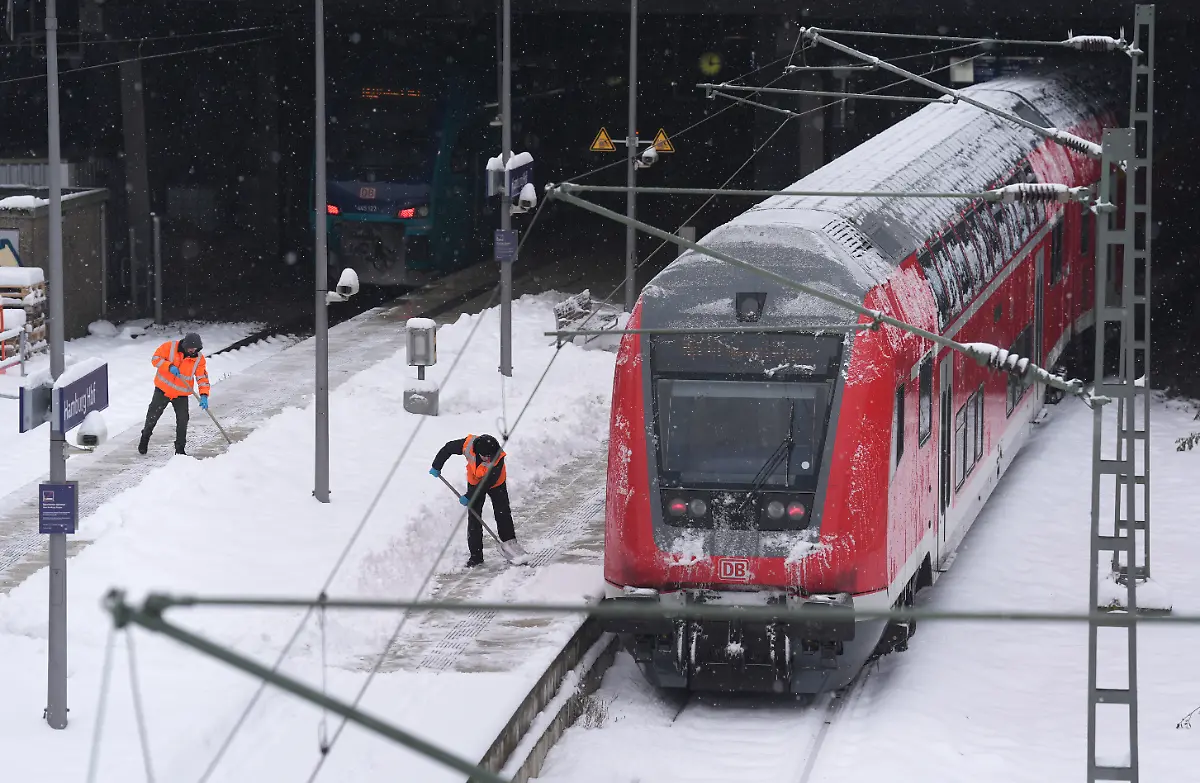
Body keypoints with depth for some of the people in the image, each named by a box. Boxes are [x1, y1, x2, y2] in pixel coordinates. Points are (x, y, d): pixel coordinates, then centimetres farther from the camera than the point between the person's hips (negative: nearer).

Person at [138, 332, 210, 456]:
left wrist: (204, 395, -20)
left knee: (183, 421, -5)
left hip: (181, 394, 1)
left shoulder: (199, 359, -8)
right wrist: (169, 366, -28)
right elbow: (156, 359, -12)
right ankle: (145, 438, 37)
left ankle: (180, 449, 10)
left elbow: (202, 377, -7)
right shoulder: (170, 347, -14)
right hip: (163, 389, -1)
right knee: (153, 416, 10)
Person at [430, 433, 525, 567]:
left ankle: (510, 542, 8)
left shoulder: (498, 458, -36)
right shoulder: (468, 445, -31)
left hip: (496, 484, -2)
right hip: (474, 482, 2)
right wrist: (437, 466, -6)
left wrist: (469, 497, -33)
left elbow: (487, 482, -33)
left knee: (503, 513, -10)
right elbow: (448, 448, -12)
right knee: (474, 518, -4)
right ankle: (476, 555, -1)